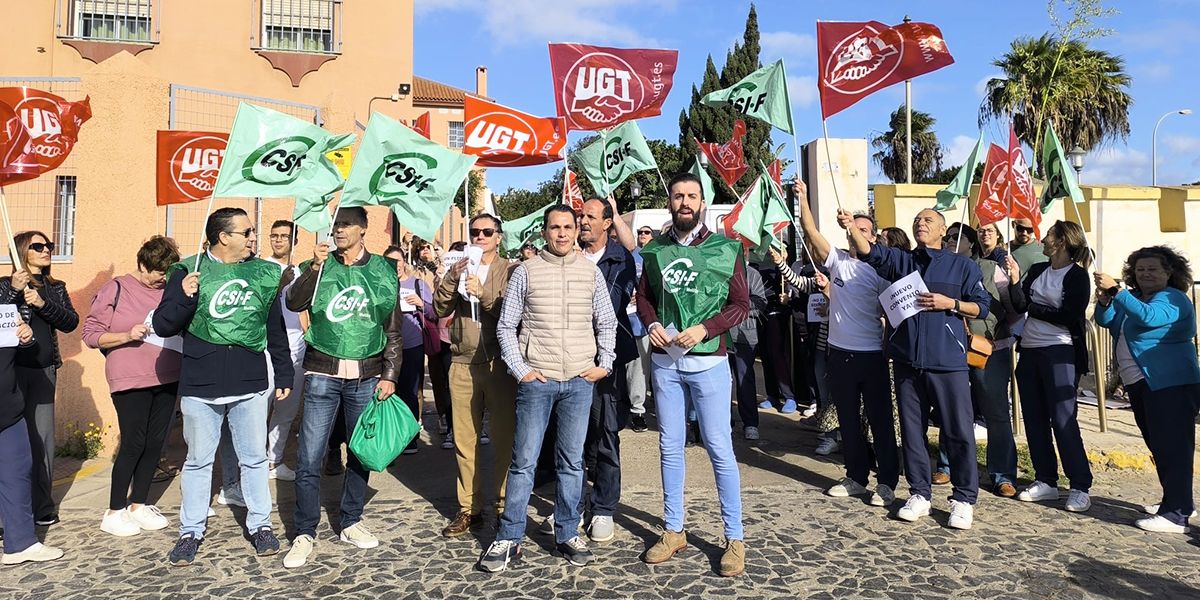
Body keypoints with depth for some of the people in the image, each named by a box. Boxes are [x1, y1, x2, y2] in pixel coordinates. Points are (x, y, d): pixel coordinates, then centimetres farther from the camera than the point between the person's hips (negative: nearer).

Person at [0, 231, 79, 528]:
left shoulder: (56, 288, 13)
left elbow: (71, 322, 0)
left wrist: (43, 303, -13)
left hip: (44, 371, 3)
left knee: (43, 439, 4)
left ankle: (42, 506, 12)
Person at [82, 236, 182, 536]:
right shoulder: (116, 289, -3)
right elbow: (91, 334, -3)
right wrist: (127, 335, -17)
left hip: (167, 378, 5)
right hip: (131, 380, -5)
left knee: (155, 442, 8)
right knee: (133, 444, -3)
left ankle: (138, 505, 22)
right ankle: (114, 512, 12)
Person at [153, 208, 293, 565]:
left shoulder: (263, 274, 5)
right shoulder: (188, 271, -2)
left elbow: (276, 329, 10)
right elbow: (163, 326, -4)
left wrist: (284, 375, 11)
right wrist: (183, 297, -22)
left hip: (250, 386, 2)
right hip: (200, 387, -1)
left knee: (254, 458, 10)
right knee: (198, 461, 11)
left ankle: (261, 525, 23)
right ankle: (191, 531, 25)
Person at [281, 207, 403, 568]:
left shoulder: (383, 271, 4)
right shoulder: (319, 265, 5)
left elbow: (393, 330, 5)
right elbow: (294, 303, -10)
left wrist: (389, 375, 0)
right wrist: (314, 267, -20)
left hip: (367, 375, 1)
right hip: (323, 373, -1)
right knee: (309, 458, -2)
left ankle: (351, 523, 27)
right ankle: (305, 534, 11)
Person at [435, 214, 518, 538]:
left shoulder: (510, 271, 2)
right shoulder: (460, 270, 13)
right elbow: (440, 309, 3)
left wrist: (483, 293, -20)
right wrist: (452, 278, -10)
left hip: (499, 362, -3)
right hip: (463, 362, 3)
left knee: (504, 438, 1)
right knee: (464, 439, 7)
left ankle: (504, 507, 13)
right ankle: (469, 508, 18)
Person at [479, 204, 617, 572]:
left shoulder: (591, 272, 7)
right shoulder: (525, 272, 1)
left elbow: (607, 324, 13)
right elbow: (506, 326, 3)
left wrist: (604, 364, 5)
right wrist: (520, 370, -3)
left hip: (580, 381, 2)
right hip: (537, 380, -2)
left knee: (571, 461, 9)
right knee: (523, 461, 1)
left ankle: (567, 535, 21)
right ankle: (509, 539, 11)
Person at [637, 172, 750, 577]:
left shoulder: (724, 249, -2)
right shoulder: (655, 250, 7)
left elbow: (741, 304, -3)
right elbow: (643, 297, 13)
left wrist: (705, 329, -17)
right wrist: (652, 324, -7)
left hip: (708, 361, -3)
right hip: (664, 362, 4)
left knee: (719, 448, -1)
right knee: (670, 447, 11)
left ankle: (735, 539, 11)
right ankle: (673, 531, 24)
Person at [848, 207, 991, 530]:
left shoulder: (963, 266, 6)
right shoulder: (900, 260, 13)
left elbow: (982, 306, 5)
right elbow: (869, 251, -4)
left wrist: (950, 303, -12)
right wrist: (850, 227, -22)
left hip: (947, 361, -3)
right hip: (907, 360, 3)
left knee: (959, 431, -1)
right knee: (912, 429, 9)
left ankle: (964, 499, 11)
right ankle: (919, 494, 20)